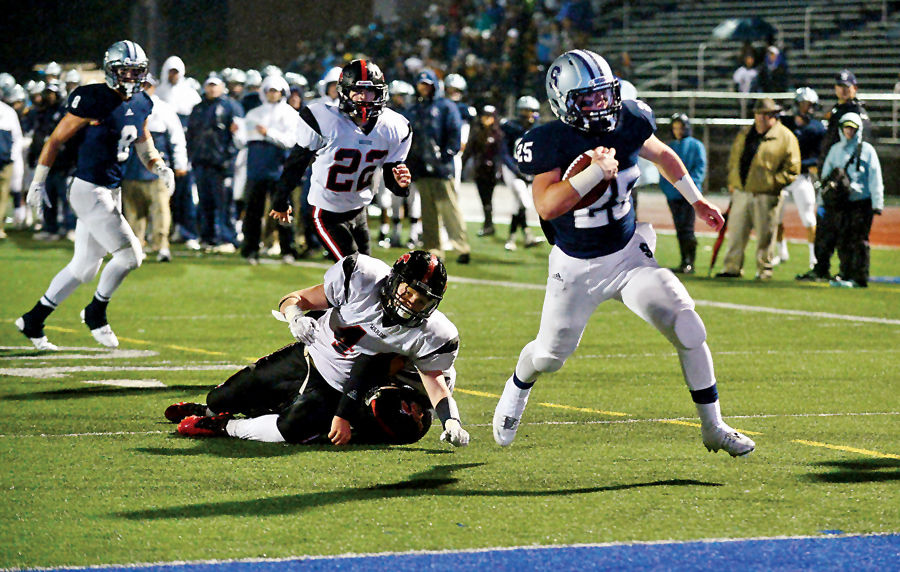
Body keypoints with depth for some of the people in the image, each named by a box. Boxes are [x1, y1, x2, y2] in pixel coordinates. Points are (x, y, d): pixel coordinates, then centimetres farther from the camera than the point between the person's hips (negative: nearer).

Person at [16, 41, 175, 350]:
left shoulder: (141, 105, 7)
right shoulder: (94, 101, -16)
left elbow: (145, 148, 20)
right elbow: (56, 139, -9)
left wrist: (161, 168, 0)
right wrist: (38, 181, -7)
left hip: (112, 193, 8)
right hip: (88, 191, -8)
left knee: (84, 267, 14)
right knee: (129, 253, -11)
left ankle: (33, 321, 25)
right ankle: (95, 313, 10)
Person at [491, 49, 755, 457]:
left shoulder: (628, 123, -8)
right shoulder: (552, 143, -21)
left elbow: (662, 155, 15)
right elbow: (547, 206, -33)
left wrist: (696, 201, 18)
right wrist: (595, 171, -38)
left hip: (629, 255, 3)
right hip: (576, 267, -2)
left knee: (689, 331, -13)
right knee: (549, 355, 12)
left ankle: (713, 428, 1)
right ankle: (517, 388, 50)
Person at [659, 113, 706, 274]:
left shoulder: (696, 146, 2)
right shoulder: (669, 147, 18)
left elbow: (700, 168, -4)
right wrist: (664, 185, 4)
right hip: (673, 195, 5)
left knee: (687, 229, -11)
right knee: (680, 230, 7)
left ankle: (689, 263, -10)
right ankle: (684, 263, 11)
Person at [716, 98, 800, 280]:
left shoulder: (785, 137, -2)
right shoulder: (744, 135, 16)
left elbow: (792, 170, -5)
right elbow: (733, 160, 23)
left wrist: (772, 182, -11)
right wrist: (732, 182, 12)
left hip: (766, 197, -5)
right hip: (741, 193, 5)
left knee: (765, 236, -1)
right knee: (736, 233, 6)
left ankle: (764, 270, 8)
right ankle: (732, 268, 14)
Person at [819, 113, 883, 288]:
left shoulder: (867, 150, 2)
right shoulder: (835, 149, 14)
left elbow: (875, 179, 0)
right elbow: (825, 175, 20)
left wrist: (877, 203, -5)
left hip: (861, 202, -4)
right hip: (839, 202, 4)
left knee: (859, 241, -5)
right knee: (842, 240, 6)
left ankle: (860, 278, -2)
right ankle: (846, 274, 16)